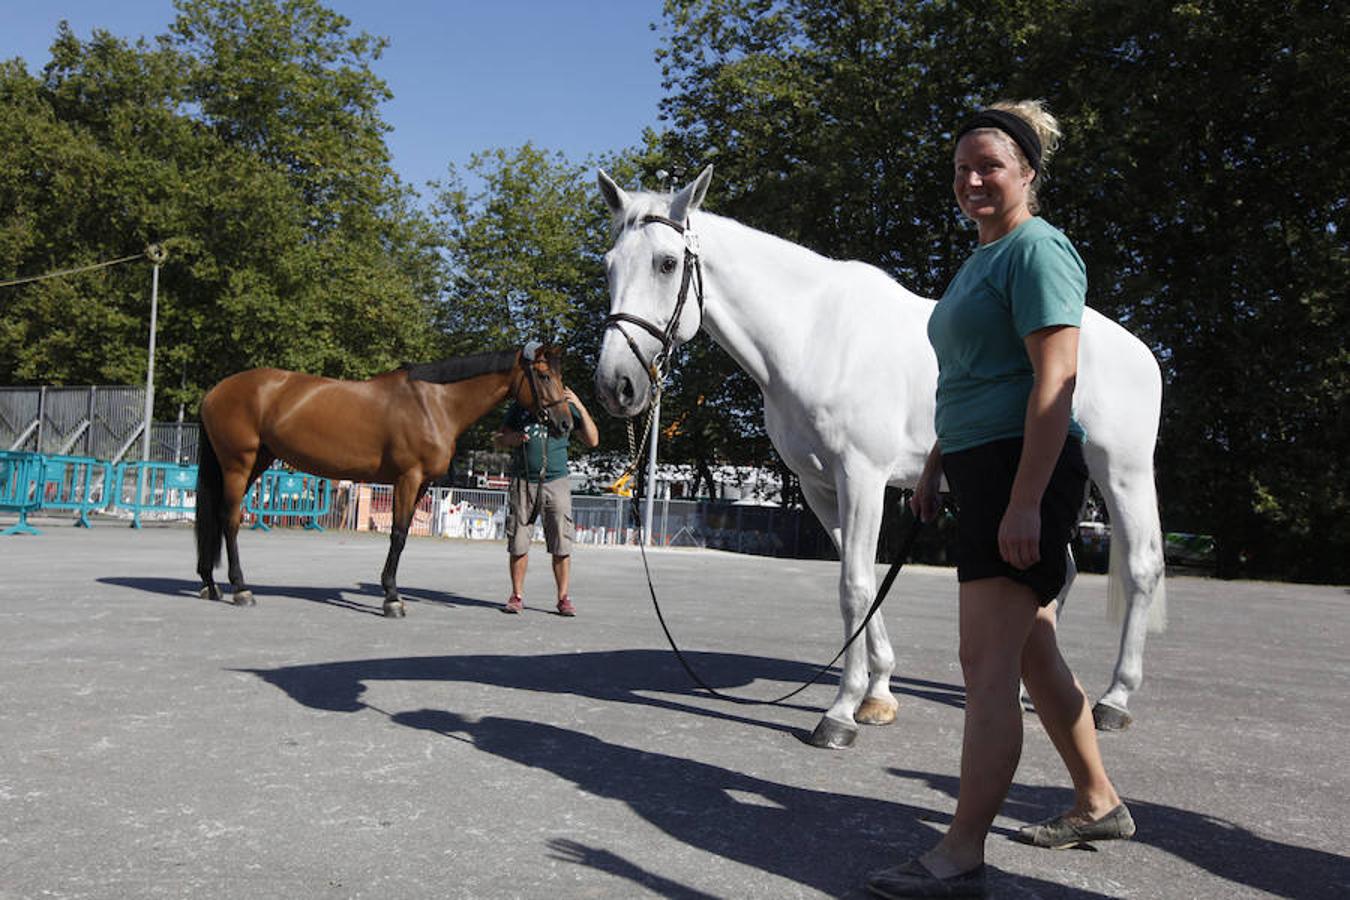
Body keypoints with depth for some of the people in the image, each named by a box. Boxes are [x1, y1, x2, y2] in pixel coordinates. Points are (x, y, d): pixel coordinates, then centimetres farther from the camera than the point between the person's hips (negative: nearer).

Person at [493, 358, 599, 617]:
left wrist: (581, 407, -7)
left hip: (556, 482, -1)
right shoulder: (520, 406, 11)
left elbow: (592, 440, 2)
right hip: (522, 482, 1)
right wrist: (510, 439, -7)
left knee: (562, 545, -3)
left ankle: (563, 598, 5)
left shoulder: (567, 407, 8)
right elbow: (497, 439, 16)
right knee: (518, 544, 3)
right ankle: (517, 596, 13)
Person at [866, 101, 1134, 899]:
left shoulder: (1036, 249, -10)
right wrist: (936, 468, 22)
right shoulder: (981, 258, 20)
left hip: (1025, 474, -10)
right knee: (1034, 654, 17)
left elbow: (1055, 379, -19)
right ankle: (1099, 806, 32)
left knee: (987, 667, -9)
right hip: (983, 472, 10)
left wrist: (1025, 502, -24)